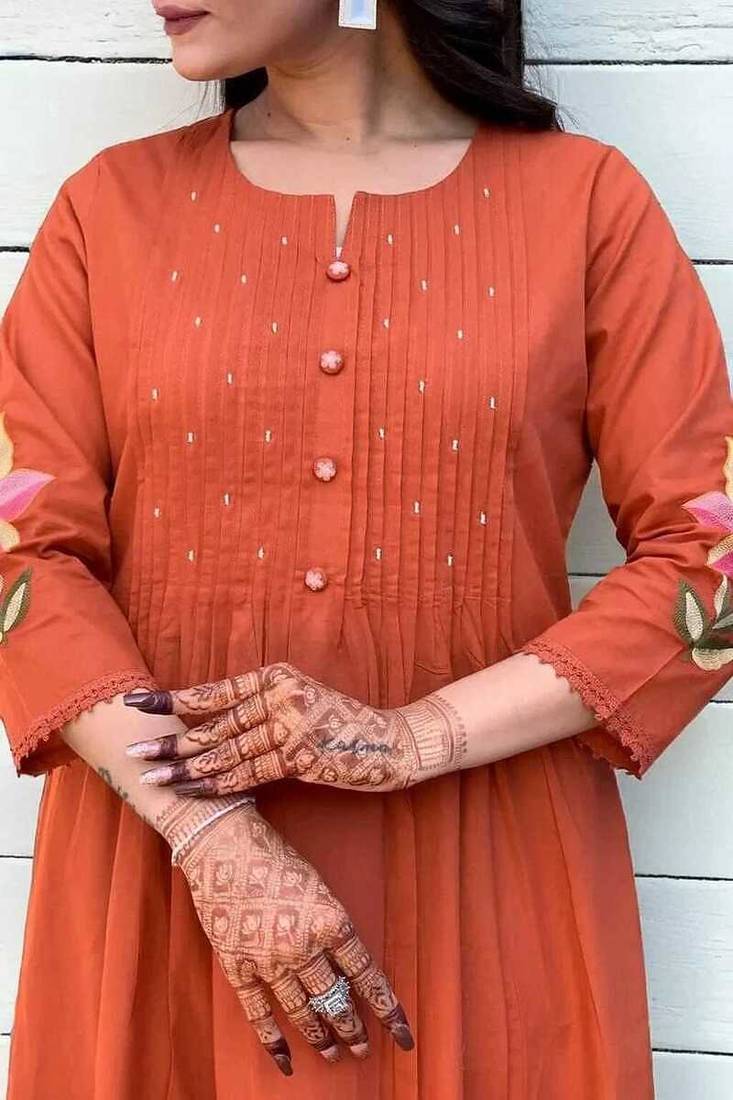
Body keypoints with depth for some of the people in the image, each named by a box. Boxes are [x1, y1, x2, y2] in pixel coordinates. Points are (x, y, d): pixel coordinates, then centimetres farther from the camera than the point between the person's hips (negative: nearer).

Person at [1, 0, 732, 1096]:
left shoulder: (585, 198, -2)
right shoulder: (112, 205, 3)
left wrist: (415, 739, -15)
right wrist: (209, 833, -14)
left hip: (486, 882, -1)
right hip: (165, 874, 2)